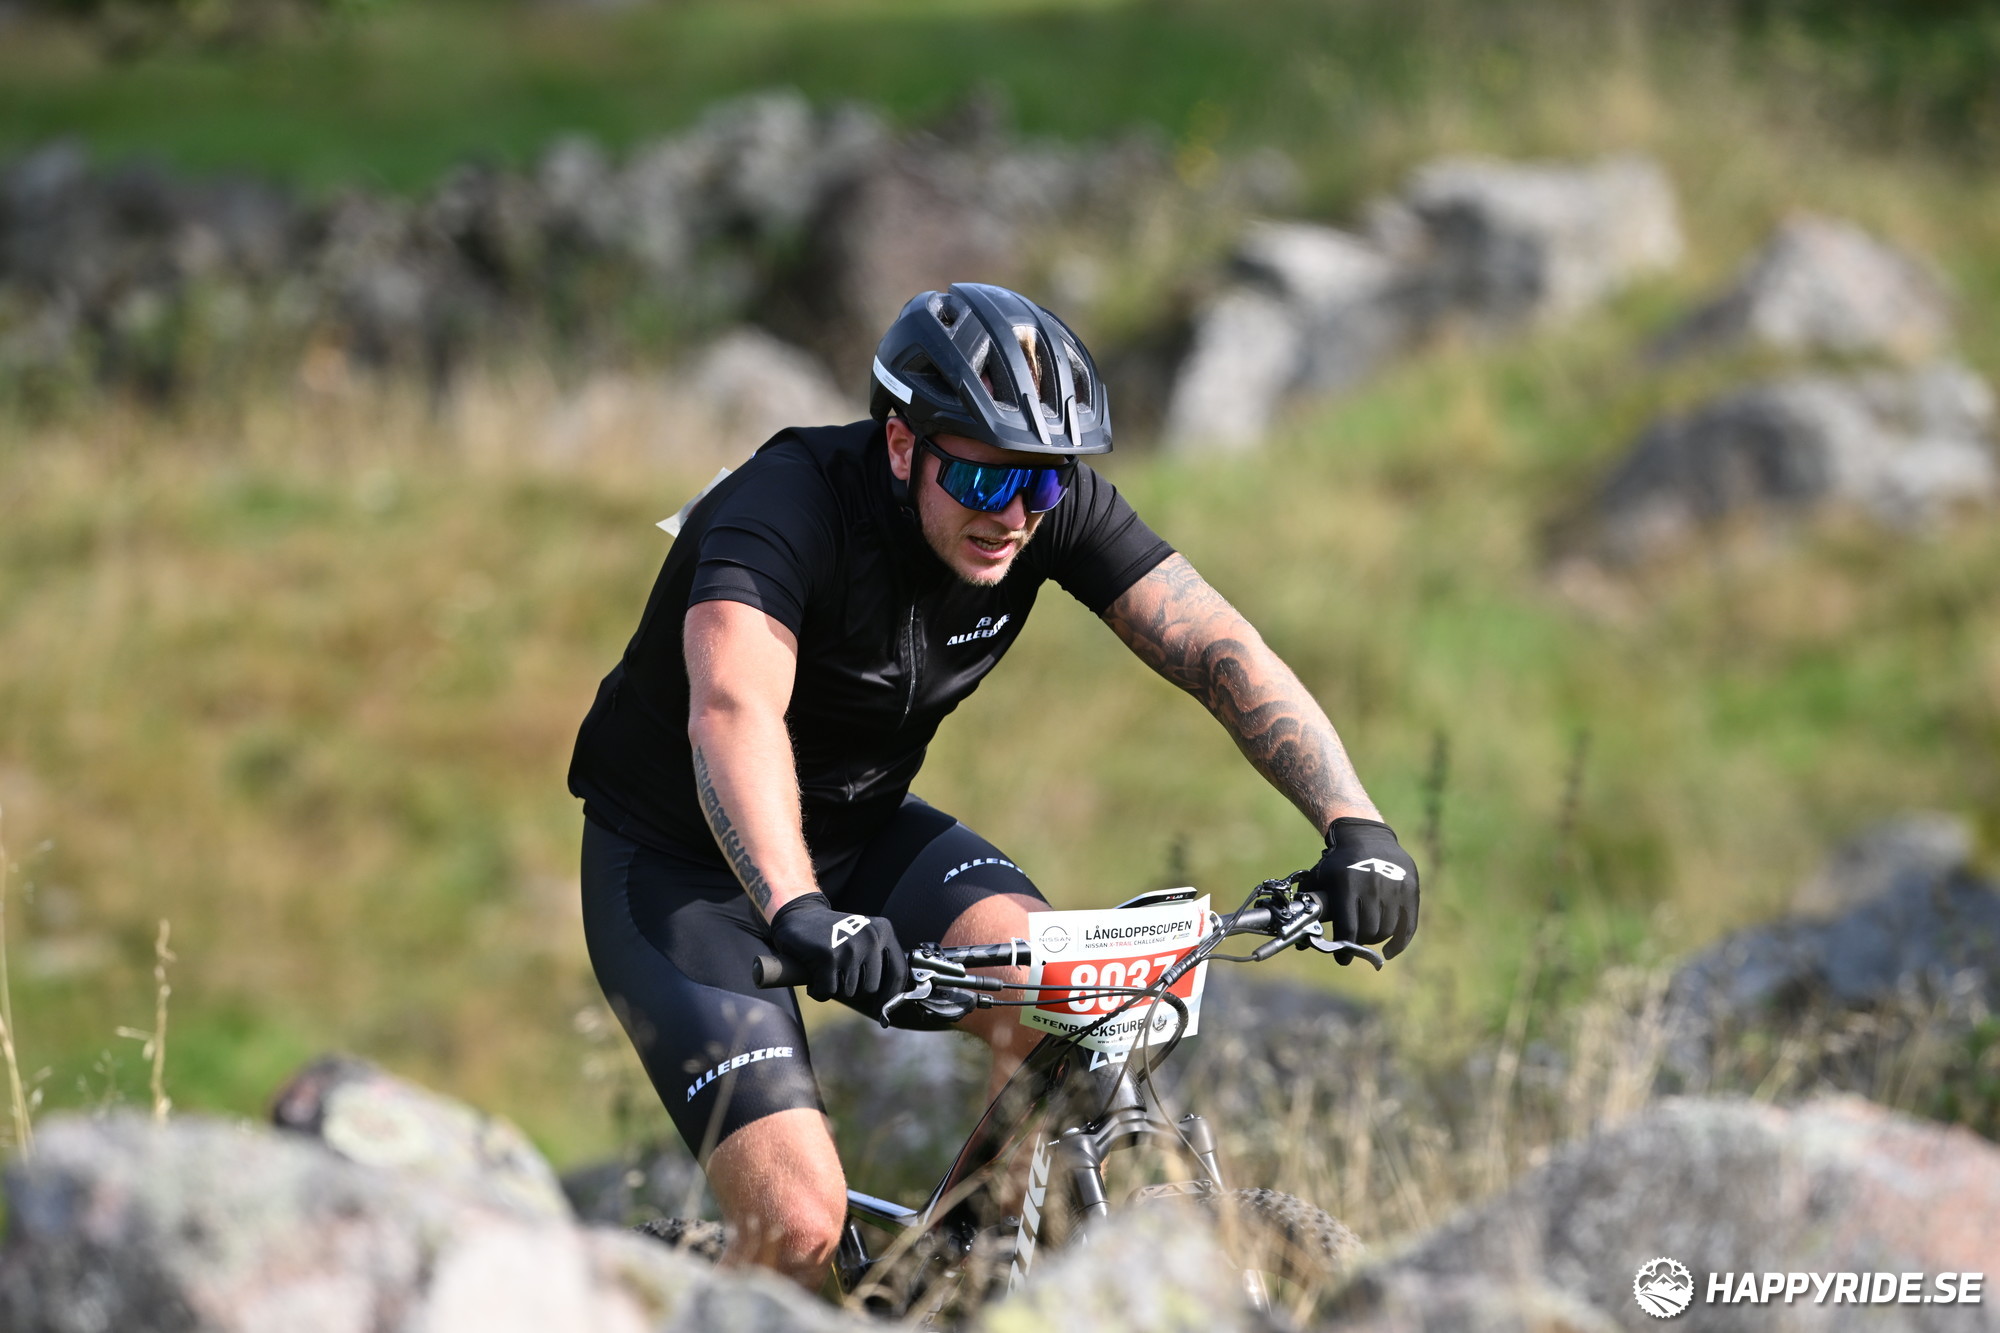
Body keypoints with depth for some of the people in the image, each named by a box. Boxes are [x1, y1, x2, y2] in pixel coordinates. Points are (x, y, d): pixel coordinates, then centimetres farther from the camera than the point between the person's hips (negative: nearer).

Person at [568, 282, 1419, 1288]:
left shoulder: (1053, 508, -14)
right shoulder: (790, 506, -31)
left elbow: (1224, 653, -19)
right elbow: (731, 710, -47)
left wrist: (1355, 826, -34)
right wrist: (798, 913, -63)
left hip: (862, 833, 6)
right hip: (680, 867, -5)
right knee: (800, 1231, -21)